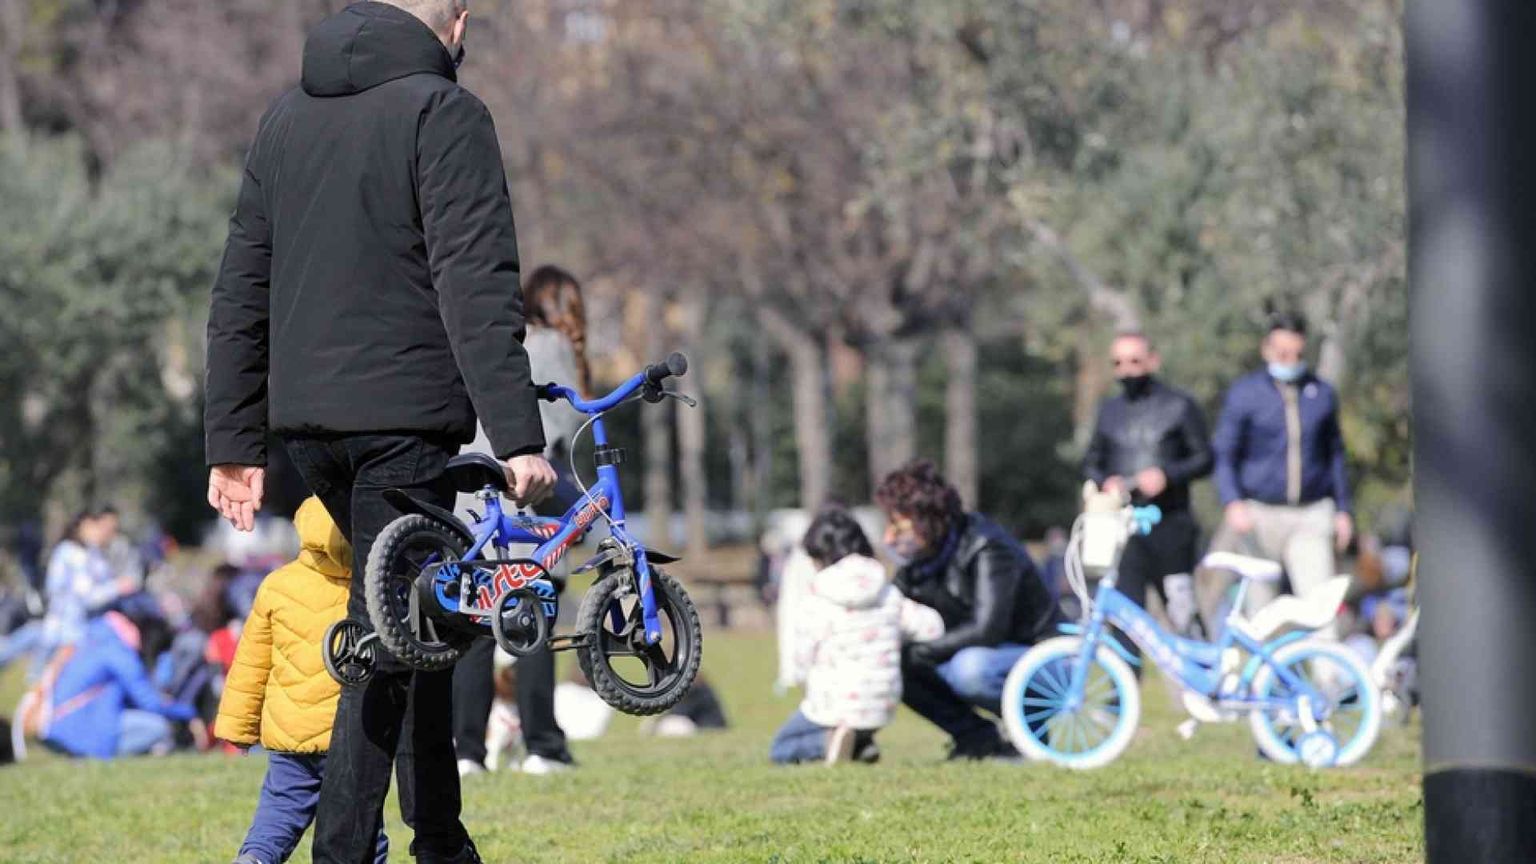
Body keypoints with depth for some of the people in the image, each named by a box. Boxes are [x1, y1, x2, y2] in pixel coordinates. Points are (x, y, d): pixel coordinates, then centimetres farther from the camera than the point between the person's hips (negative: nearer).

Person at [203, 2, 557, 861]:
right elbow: (478, 288, -17)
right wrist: (518, 436, -19)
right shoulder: (443, 114, -8)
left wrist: (235, 440, 17)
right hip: (404, 414, -7)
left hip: (307, 420, 7)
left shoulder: (288, 116, 14)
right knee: (387, 644, -5)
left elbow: (240, 294, 15)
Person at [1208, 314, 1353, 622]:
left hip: (1312, 518, 1)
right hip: (1260, 515, -1)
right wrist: (1233, 503, -14)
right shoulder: (1244, 393, 1)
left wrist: (1342, 510, 16)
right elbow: (1224, 454, 1)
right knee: (1261, 610, 3)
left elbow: (1335, 454, 19)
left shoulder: (1322, 394, 9)